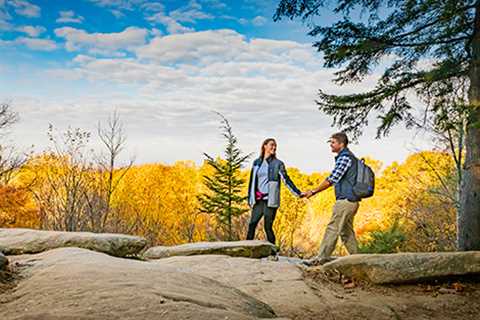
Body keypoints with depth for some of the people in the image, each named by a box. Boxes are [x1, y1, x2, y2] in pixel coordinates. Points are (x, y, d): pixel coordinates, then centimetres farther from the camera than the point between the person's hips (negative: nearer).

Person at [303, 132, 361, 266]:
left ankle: (321, 258, -5)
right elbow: (335, 179, 21)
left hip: (345, 200, -10)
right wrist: (316, 191, 18)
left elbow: (332, 179, -17)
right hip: (351, 200, 10)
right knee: (346, 231, 14)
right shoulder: (348, 156, 20)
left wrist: (314, 191, -10)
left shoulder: (344, 157, -12)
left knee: (332, 229, -8)